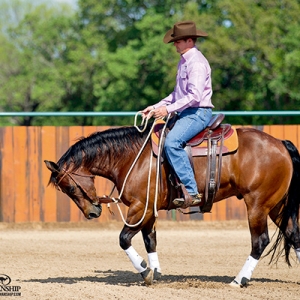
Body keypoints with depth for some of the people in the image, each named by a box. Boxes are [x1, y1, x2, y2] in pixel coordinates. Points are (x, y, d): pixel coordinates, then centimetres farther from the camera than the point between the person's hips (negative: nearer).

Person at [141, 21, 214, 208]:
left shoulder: (196, 63, -14)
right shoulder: (184, 61, 18)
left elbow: (194, 96, -23)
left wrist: (168, 109, -23)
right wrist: (156, 108, 13)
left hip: (198, 113, -11)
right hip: (186, 113, 11)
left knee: (171, 142, -30)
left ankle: (192, 193, -33)